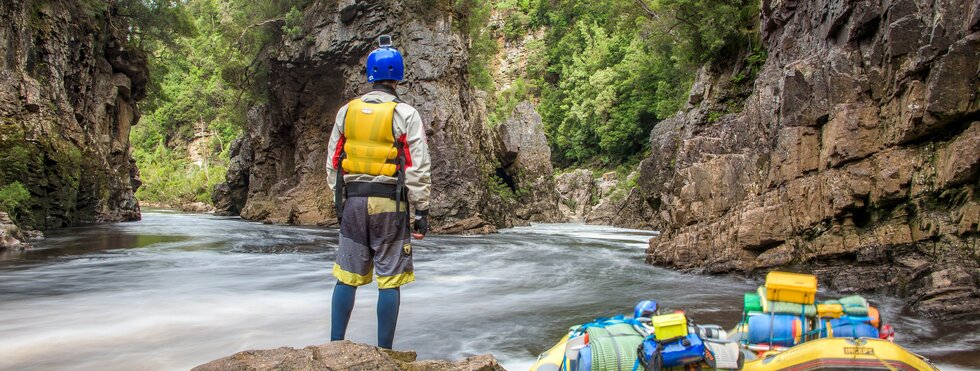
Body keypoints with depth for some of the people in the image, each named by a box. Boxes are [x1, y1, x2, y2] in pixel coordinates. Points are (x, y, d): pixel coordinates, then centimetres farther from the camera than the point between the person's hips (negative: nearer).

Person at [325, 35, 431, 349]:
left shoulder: (346, 111, 7)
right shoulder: (405, 114, -5)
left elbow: (333, 164, 11)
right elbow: (418, 169, -8)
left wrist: (339, 201, 20)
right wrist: (422, 211, -2)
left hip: (352, 200, 4)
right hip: (389, 204, -4)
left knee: (347, 276, 11)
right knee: (389, 280, 2)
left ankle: (335, 345, 14)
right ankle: (384, 352, 7)